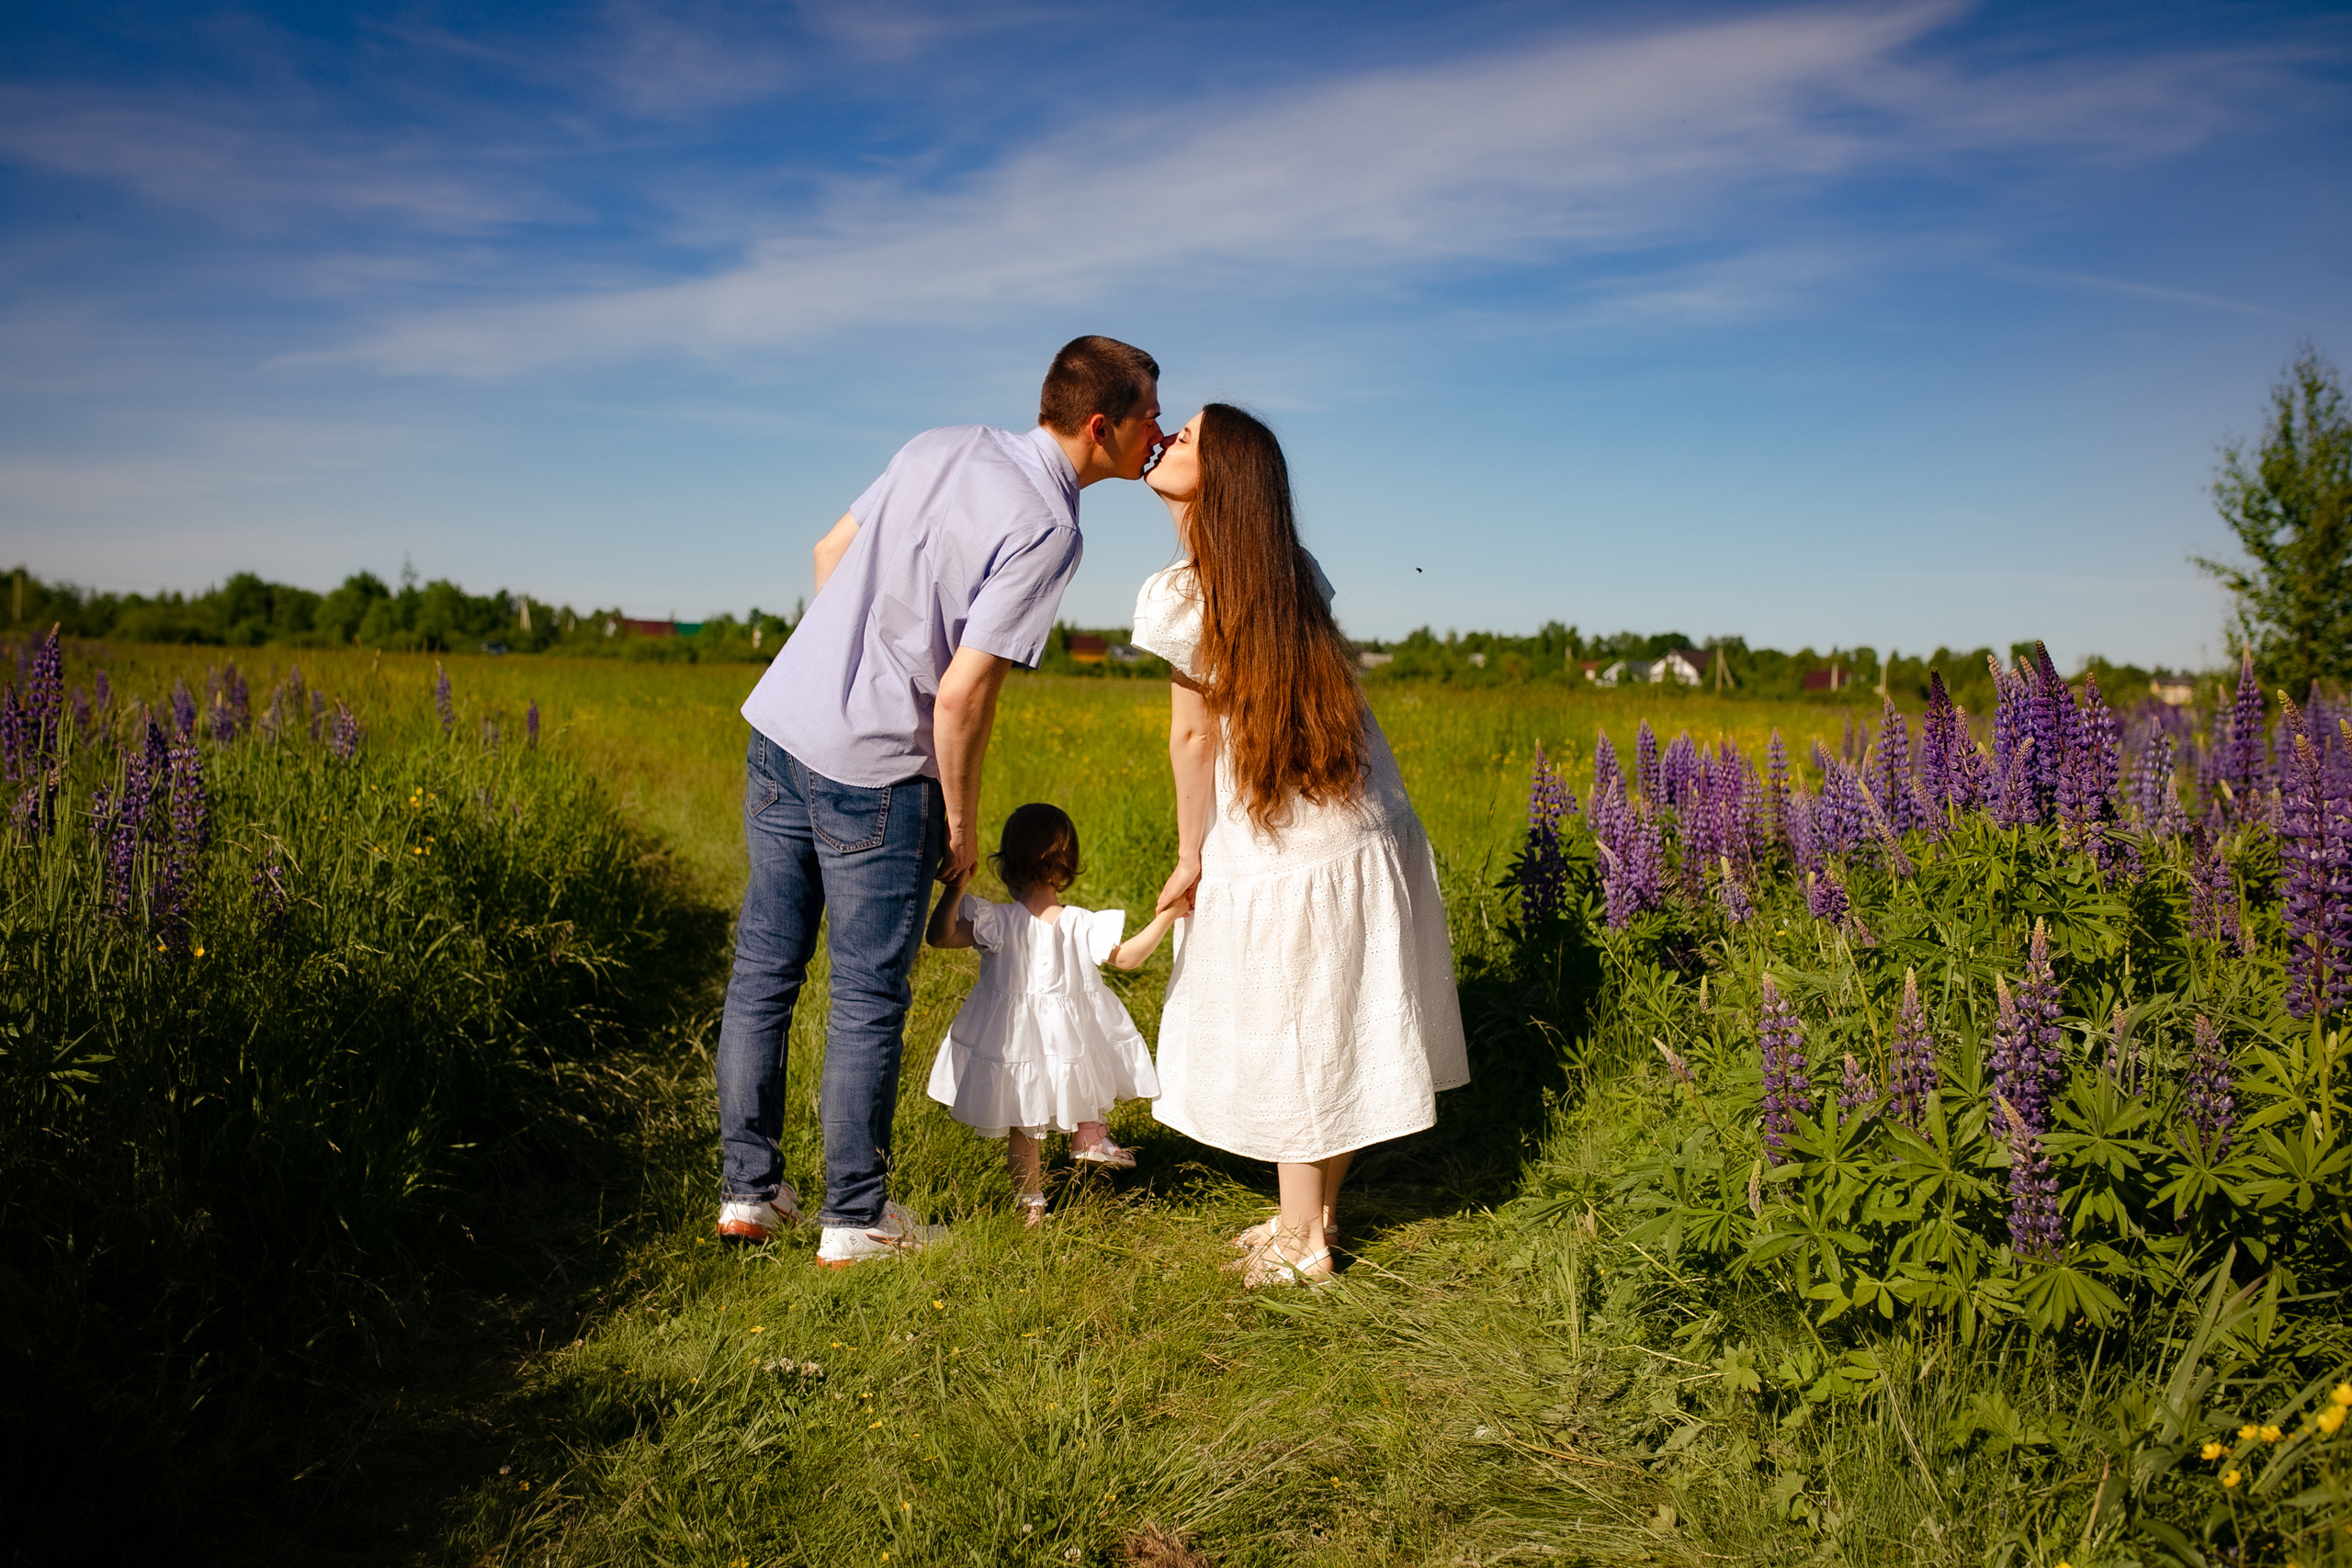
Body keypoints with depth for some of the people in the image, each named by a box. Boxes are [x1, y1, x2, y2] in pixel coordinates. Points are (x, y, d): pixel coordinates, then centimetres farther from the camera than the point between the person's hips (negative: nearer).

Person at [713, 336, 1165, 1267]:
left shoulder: (939, 448, 7)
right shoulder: (1047, 529, -15)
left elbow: (830, 551, 16)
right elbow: (961, 695, -19)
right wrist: (962, 824, -5)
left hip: (779, 726, 7)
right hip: (876, 774, -7)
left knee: (762, 971, 13)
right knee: (869, 1000, 6)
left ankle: (747, 1190, 26)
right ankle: (856, 1219, 19)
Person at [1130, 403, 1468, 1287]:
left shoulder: (1183, 598, -14)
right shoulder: (1294, 573, 5)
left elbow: (1194, 736, -9)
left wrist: (1191, 858, -2)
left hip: (1277, 855, -7)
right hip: (1369, 836, 7)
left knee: (1287, 1042, 8)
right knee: (1342, 1033, 16)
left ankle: (1300, 1244, 21)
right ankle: (1320, 1213, 31)